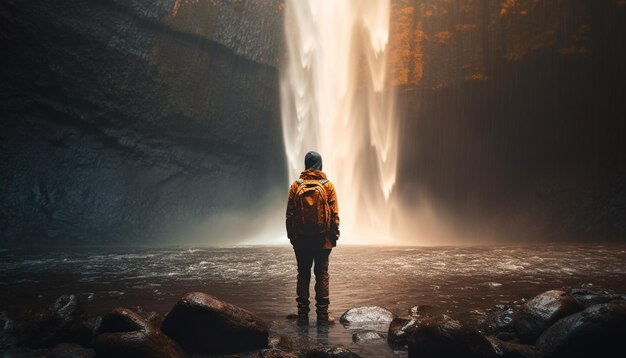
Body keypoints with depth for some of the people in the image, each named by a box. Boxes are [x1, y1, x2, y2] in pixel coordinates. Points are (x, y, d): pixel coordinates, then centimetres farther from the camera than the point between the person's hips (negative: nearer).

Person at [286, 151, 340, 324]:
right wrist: (335, 235, 5)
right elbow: (334, 214, -4)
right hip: (323, 239, -1)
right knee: (322, 274, 4)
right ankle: (322, 314, 6)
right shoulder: (328, 186, -3)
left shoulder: (296, 185, 0)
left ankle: (303, 313, 13)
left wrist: (291, 235, 11)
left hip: (301, 239, 1)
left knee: (303, 274, 9)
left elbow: (290, 214, 2)